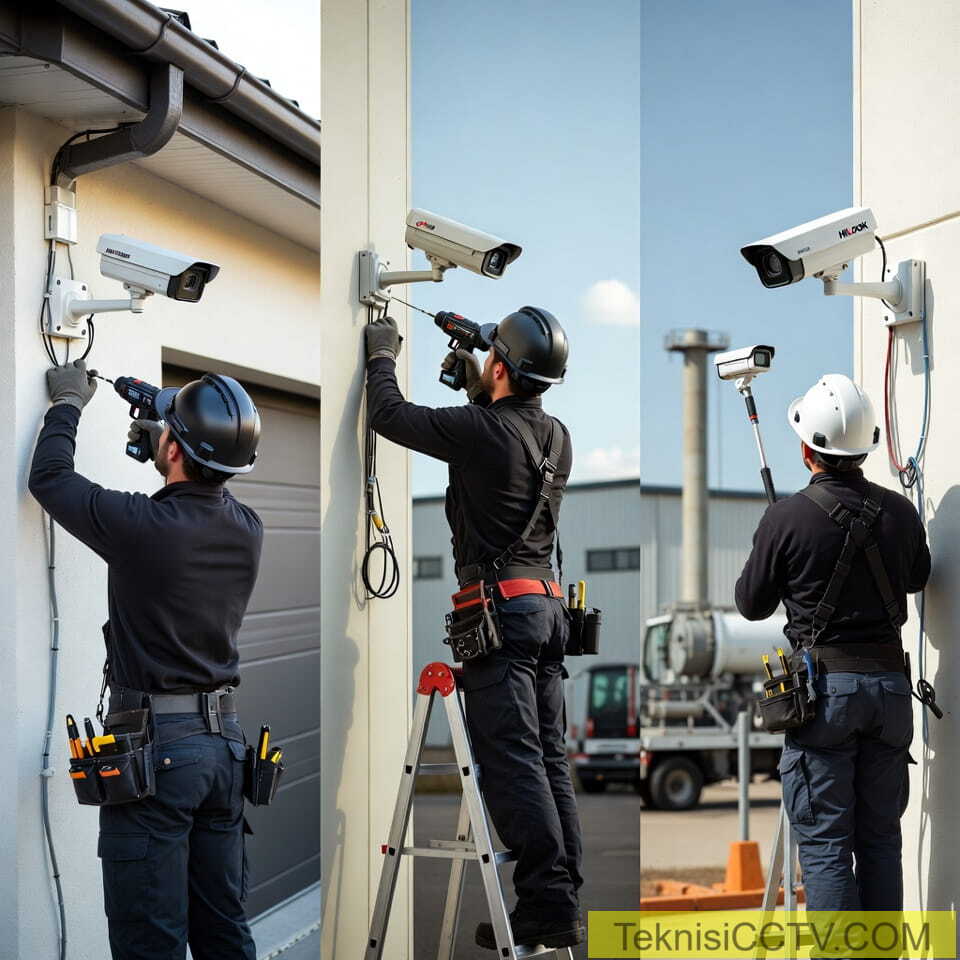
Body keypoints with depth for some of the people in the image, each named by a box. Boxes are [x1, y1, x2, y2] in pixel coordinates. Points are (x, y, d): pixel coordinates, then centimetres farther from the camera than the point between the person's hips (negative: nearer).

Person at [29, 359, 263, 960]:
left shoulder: (143, 526, -18)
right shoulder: (247, 530, -1)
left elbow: (50, 479, 0)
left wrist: (68, 404, 15)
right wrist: (162, 443, 27)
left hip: (155, 745, -6)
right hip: (226, 738, 7)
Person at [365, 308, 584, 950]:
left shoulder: (480, 431, -11)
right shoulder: (557, 438, 11)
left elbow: (389, 415, 1)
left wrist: (383, 357, 18)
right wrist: (479, 390, 31)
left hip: (501, 608, -8)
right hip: (549, 604, 8)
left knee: (513, 762, -9)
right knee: (550, 759, 7)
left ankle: (546, 904, -13)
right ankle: (565, 902, 8)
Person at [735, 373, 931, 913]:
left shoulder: (788, 518, -10)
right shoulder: (900, 513, 2)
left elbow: (752, 604, 2)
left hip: (824, 687, -4)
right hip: (890, 685, 4)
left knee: (825, 843, 0)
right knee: (881, 838, 12)